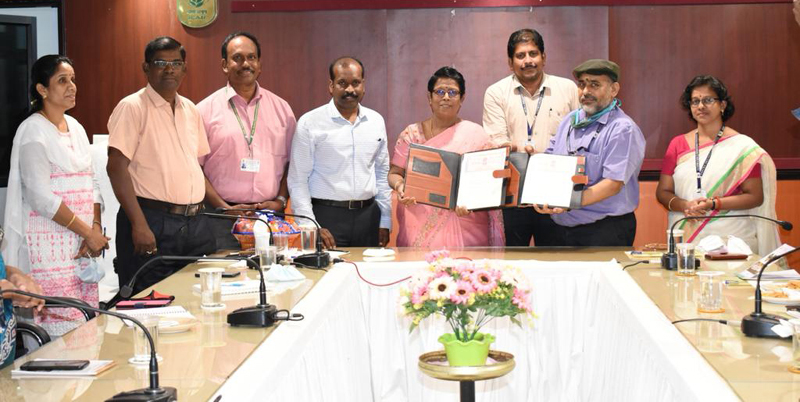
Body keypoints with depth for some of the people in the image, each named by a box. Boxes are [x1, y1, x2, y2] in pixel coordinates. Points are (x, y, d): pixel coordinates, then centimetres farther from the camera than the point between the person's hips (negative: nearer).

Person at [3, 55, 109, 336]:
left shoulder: (75, 128, 16)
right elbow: (41, 196, -15)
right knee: (61, 328, -11)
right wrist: (88, 233, -14)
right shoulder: (33, 131, -7)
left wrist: (96, 229, -2)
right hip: (49, 245, -7)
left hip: (81, 246, 7)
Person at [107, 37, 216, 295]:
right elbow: (117, 168, -13)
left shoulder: (190, 110, 15)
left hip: (195, 222, 6)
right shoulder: (132, 107, -6)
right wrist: (139, 224, -20)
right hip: (152, 222, -6)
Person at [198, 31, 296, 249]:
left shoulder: (281, 108, 11)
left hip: (270, 216, 2)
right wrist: (224, 207, -10)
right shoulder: (206, 110, 2)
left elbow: (292, 163, 14)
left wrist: (280, 200, -1)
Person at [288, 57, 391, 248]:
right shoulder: (310, 123, -2)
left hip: (368, 216, 4)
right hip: (327, 217, -4)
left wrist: (385, 221, 11)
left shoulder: (376, 121, 11)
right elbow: (298, 180, -3)